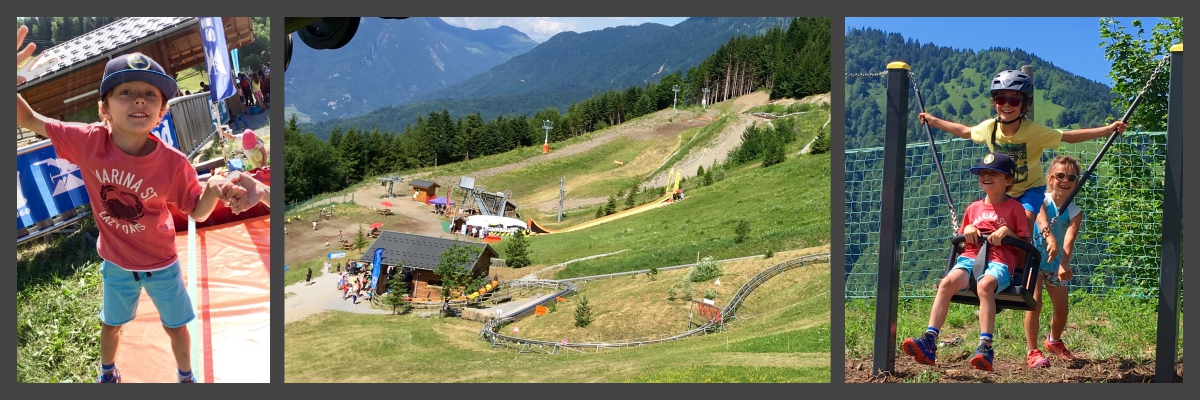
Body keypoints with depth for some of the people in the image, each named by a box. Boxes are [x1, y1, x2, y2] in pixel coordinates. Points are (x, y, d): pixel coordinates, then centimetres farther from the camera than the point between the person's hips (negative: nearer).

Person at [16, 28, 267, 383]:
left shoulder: (173, 163, -29)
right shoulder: (88, 142, -25)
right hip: (116, 265, 2)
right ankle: (108, 374, 58)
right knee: (110, 324, 28)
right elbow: (30, 120, -16)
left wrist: (213, 190, -41)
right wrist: (8, 83, -37)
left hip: (161, 265, -2)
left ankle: (185, 377, 49)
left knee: (176, 326, 20)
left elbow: (197, 212, -17)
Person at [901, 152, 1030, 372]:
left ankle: (985, 346, -45)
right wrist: (967, 231, 7)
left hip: (999, 263, -4)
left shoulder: (1014, 207, 12)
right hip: (970, 258, 4)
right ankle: (929, 341, -39)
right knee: (946, 283, -30)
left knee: (984, 285, -40)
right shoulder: (973, 208, 23)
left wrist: (1007, 232, -9)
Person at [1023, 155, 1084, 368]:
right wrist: (1050, 238, -58)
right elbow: (1042, 220, -37)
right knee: (1034, 303, -17)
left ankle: (1054, 341, 38)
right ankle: (1032, 351, -9)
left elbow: (1069, 237, -27)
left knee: (1062, 310, 8)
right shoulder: (1043, 201, -14)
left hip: (1057, 263, 3)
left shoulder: (1075, 212, -9)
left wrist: (1064, 263, -44)